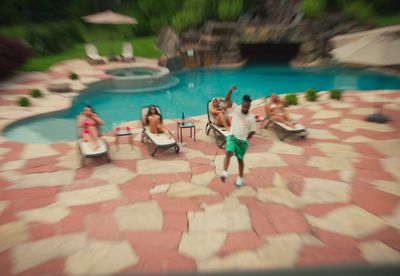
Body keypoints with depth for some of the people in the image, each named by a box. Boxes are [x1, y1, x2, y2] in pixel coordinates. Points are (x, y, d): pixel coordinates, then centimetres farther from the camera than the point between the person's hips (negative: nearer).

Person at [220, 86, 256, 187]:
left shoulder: (251, 118, -5)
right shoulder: (236, 109, -5)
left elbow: (252, 131, 4)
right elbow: (227, 100, -14)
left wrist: (246, 139, 3)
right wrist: (231, 90, -27)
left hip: (243, 141, 0)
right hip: (232, 137, 0)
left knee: (240, 159, 10)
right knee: (228, 153, -25)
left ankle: (240, 178, 26)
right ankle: (224, 173, -21)